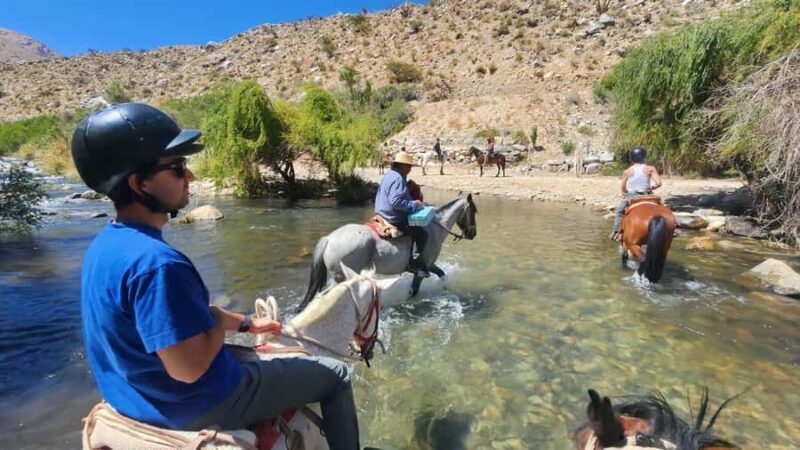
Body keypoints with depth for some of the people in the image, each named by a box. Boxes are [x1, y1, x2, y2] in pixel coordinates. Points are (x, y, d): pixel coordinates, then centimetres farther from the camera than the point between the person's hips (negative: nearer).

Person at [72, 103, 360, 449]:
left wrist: (245, 323, 10)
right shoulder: (156, 261, -33)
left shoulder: (106, 243, 0)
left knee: (270, 353, 34)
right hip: (197, 404, -9)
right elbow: (189, 367, -31)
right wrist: (222, 320, -13)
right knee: (336, 375, 3)